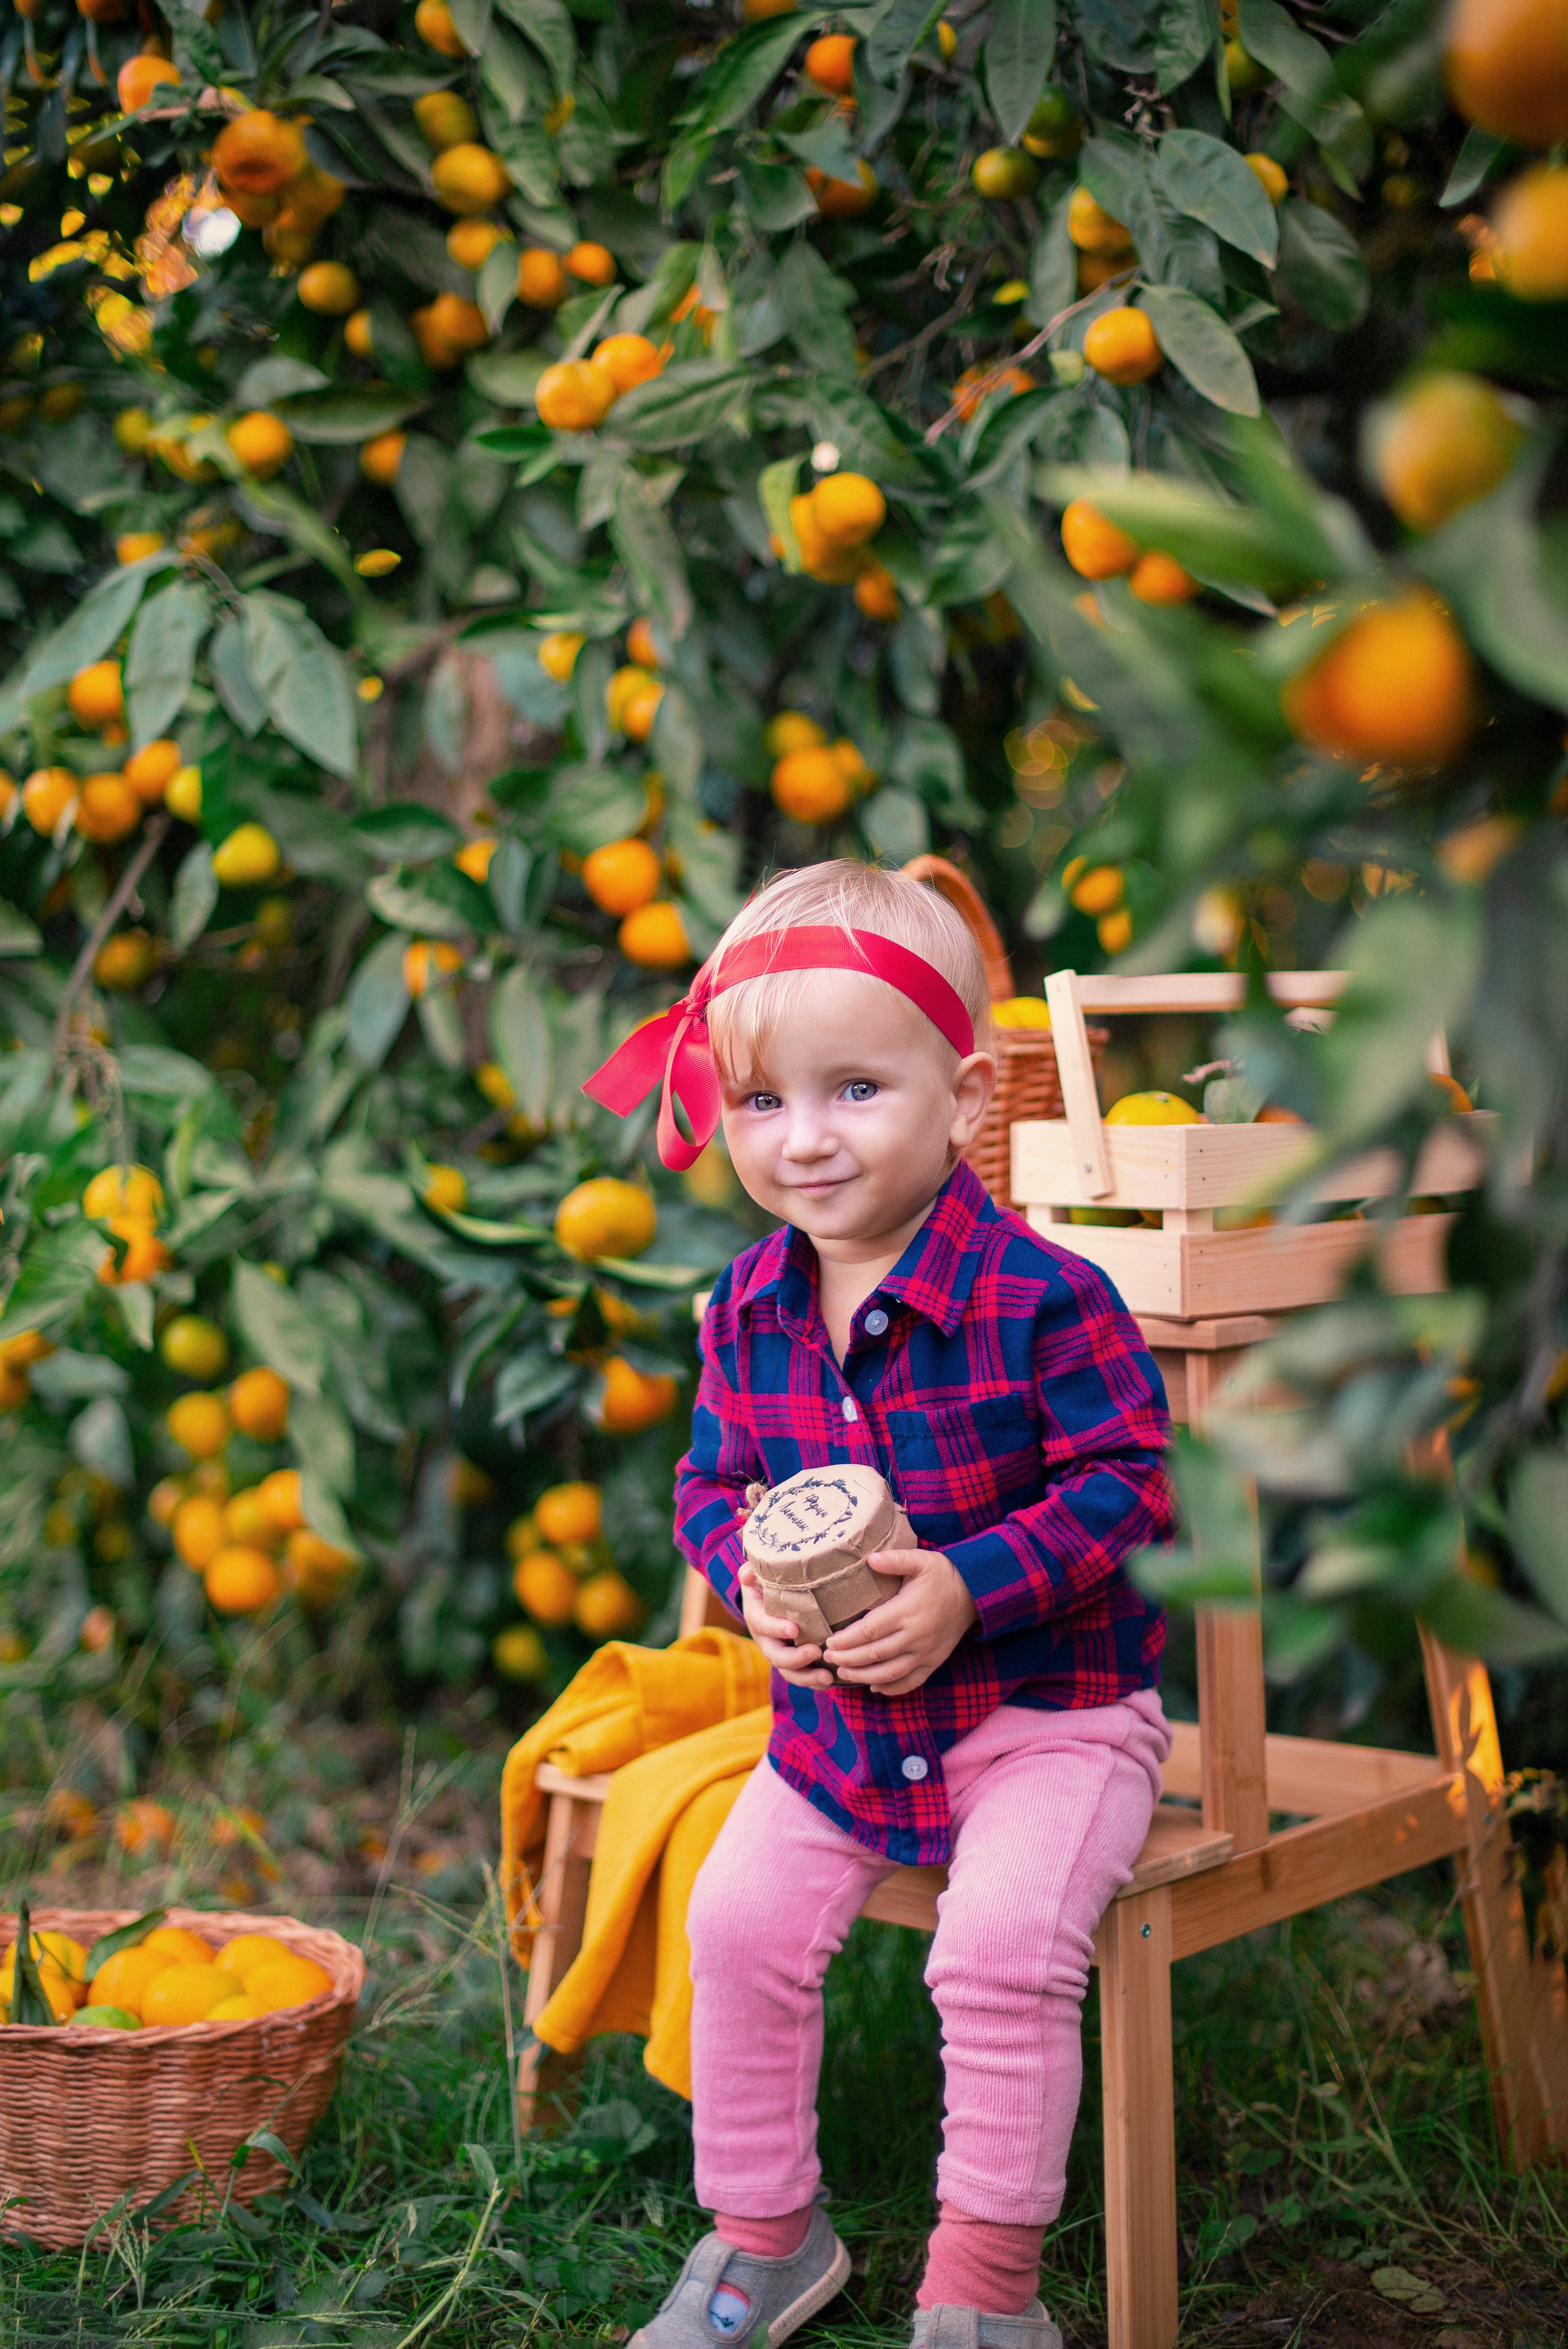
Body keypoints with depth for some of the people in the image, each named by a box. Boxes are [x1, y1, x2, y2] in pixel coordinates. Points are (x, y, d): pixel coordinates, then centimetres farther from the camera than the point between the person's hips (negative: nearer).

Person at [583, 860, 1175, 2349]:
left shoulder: (1038, 1296, -18)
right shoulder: (748, 1308, -1)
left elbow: (1127, 1485, -15)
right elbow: (711, 1482, 10)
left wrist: (969, 1587, -26)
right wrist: (751, 1581, -13)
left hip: (1050, 1707, -5)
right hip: (834, 1714, 5)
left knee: (1002, 1937, -23)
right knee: (739, 1918, -5)